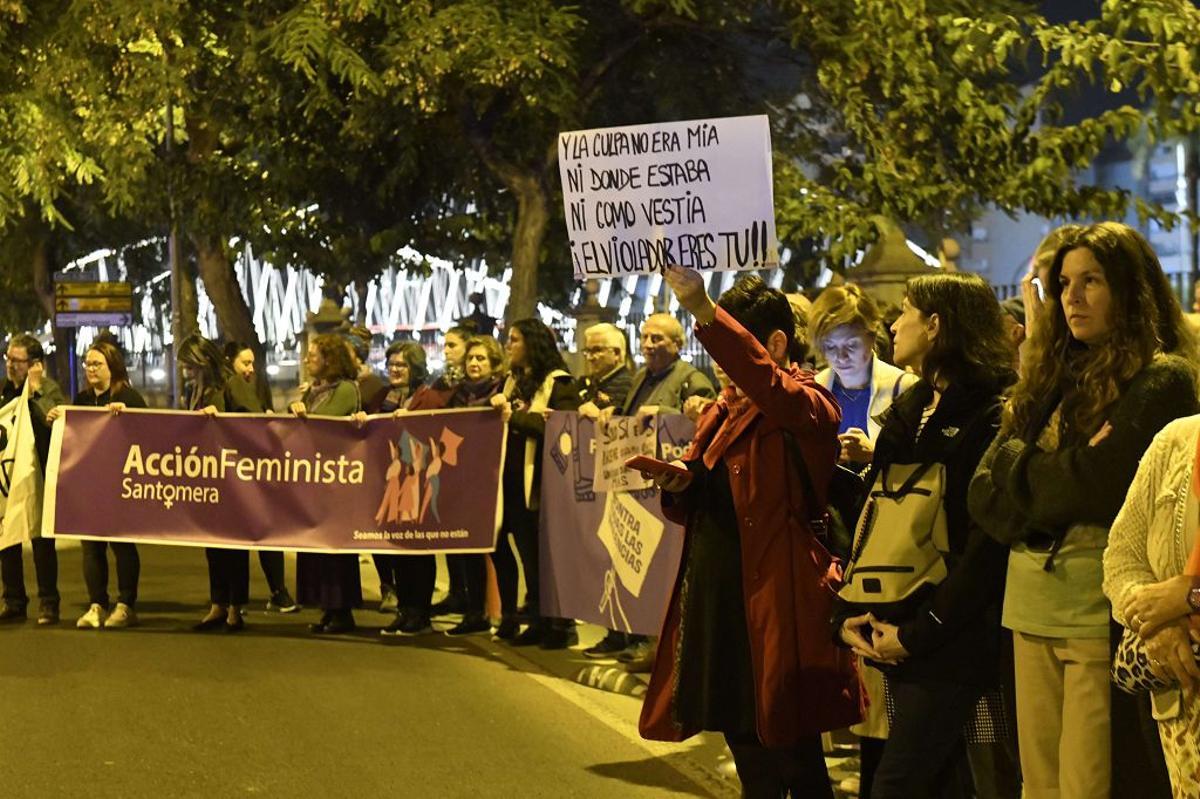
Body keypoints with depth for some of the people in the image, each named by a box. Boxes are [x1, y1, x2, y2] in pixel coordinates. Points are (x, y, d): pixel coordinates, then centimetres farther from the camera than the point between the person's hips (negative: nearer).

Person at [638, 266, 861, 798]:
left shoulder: (807, 405, -9)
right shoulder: (723, 410, 15)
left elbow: (770, 390, -33)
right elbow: (694, 507, 23)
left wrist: (704, 312, -45)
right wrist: (677, 481, -2)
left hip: (775, 608, -8)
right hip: (717, 603, 8)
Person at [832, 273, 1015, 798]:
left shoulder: (990, 416, -10)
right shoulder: (908, 411, 15)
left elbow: (986, 543, -16)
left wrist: (918, 633, -17)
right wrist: (848, 613, 2)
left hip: (947, 641, -8)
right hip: (894, 633, 8)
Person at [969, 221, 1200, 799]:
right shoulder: (1053, 376, 14)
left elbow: (1092, 485, -16)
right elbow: (984, 495, 8)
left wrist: (1015, 461, 1)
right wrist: (1053, 477, -10)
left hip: (1101, 614, -7)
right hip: (1032, 605, 7)